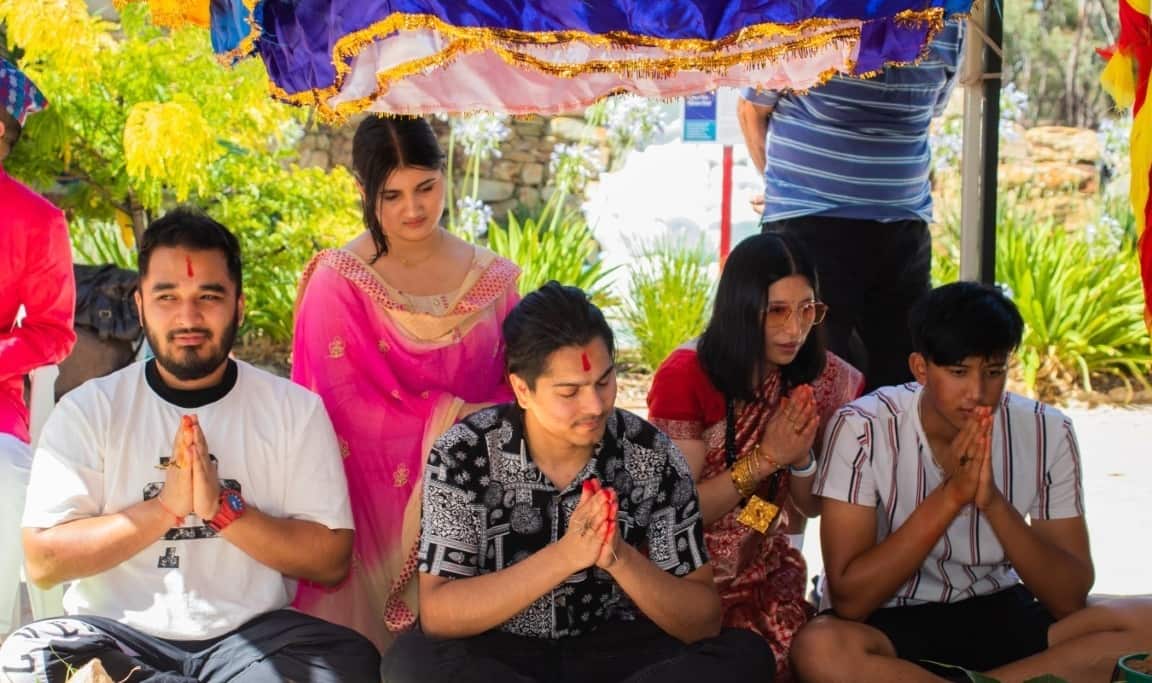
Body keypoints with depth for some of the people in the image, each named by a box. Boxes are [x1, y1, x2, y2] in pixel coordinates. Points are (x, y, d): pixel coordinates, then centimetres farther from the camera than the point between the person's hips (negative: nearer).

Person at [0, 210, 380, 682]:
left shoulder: (295, 409, 3)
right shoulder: (87, 410, 2)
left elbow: (332, 562, -2)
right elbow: (43, 561, -6)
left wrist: (223, 507, -16)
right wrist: (165, 507, -17)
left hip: (252, 631, 1)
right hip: (117, 630, 0)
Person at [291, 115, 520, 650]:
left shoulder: (491, 277, 6)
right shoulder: (337, 281, -5)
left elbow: (514, 385, 9)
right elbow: (343, 405, -9)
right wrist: (450, 415, -16)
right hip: (378, 496, -3)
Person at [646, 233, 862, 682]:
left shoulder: (819, 376, -2)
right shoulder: (685, 376, -16)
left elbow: (812, 508, 7)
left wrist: (802, 460, -15)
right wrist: (765, 459, -22)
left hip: (768, 573, 4)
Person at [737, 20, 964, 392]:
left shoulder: (949, 29, 2)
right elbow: (751, 110, 2)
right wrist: (787, 189, 7)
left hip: (905, 230, 4)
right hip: (811, 224, -4)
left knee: (904, 377, 6)